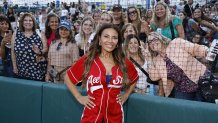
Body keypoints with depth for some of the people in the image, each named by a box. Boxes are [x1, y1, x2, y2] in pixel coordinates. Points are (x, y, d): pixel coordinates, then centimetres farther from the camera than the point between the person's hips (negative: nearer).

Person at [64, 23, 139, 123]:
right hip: (92, 114, -2)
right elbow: (68, 78, 4)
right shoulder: (86, 60, -7)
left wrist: (126, 95, 9)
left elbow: (134, 79, 20)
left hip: (115, 115, 3)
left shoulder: (124, 63, 0)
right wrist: (79, 97, -2)